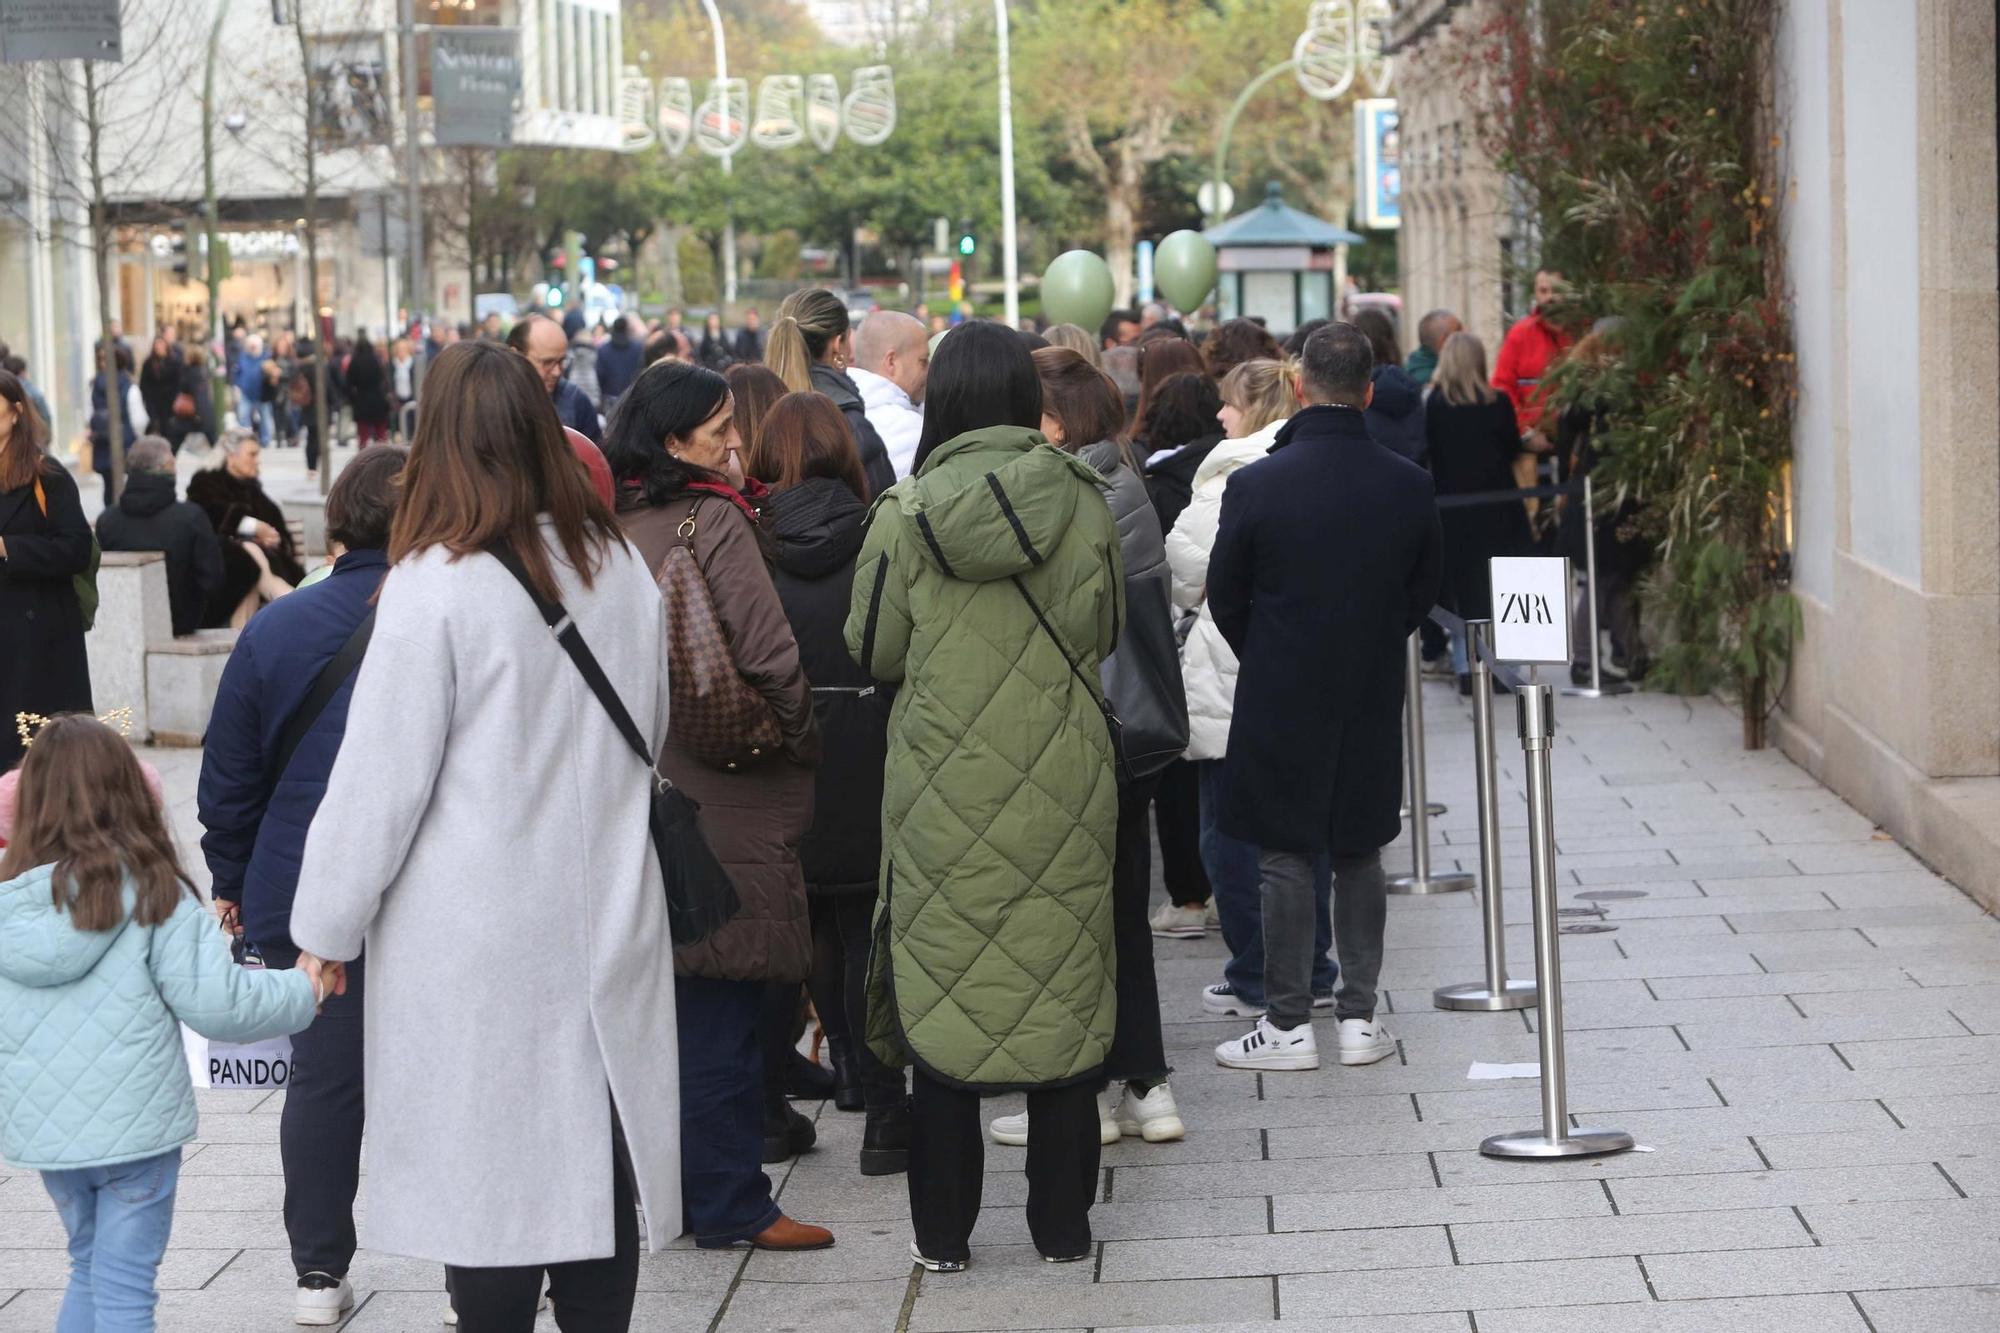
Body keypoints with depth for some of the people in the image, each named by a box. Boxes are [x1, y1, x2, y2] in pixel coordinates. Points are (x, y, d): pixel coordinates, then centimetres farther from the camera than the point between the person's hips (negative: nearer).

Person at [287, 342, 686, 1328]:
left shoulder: (437, 585, -14)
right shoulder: (620, 570, 4)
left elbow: (379, 779, -10)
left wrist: (325, 932, 0)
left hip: (478, 944, -5)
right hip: (608, 927, 5)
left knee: (489, 1184, 1)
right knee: (595, 1165, 12)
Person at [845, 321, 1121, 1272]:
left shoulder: (907, 516, -9)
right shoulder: (1082, 505, -4)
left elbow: (872, 651, 2)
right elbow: (1107, 632, 9)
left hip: (945, 793, -1)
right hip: (1063, 790, 1)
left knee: (944, 998, 8)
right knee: (1064, 996, 11)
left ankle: (943, 1231, 13)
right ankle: (1063, 1224, 18)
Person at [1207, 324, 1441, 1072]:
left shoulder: (1256, 485, -15)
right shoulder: (1407, 485, -6)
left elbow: (1224, 598, -4)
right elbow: (1423, 592, 5)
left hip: (1279, 700, -3)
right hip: (1372, 700, 3)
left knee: (1284, 858, 5)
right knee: (1359, 856, 13)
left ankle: (1289, 1025, 8)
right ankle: (1360, 1017, 16)